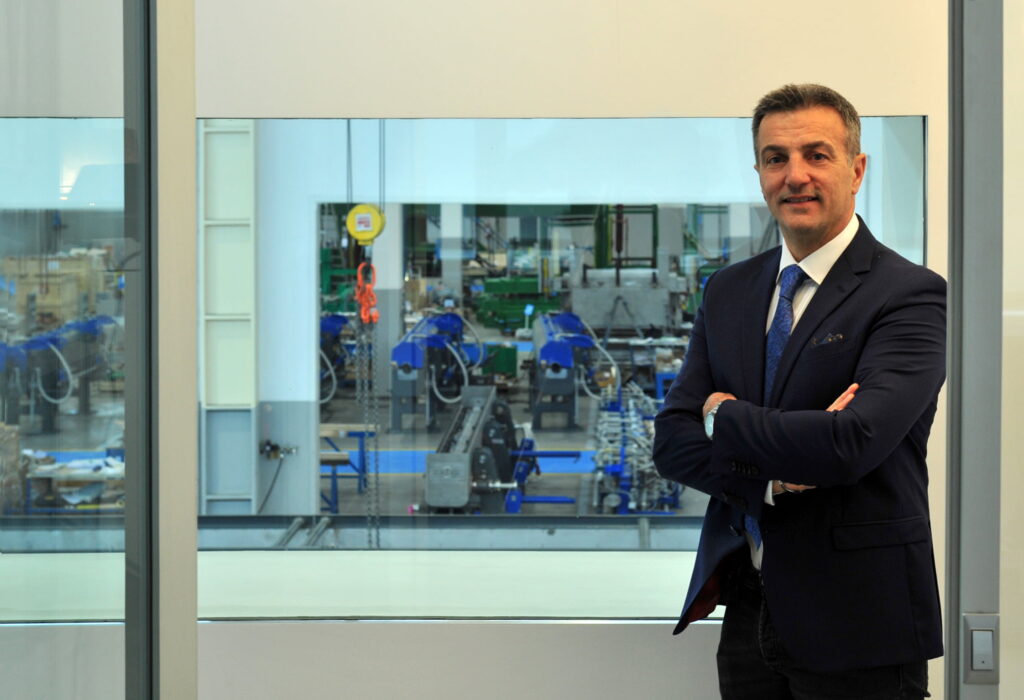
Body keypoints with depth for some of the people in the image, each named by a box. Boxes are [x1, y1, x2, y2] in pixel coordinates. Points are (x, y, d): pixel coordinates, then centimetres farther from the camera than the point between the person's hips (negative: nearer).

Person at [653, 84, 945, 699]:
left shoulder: (909, 294, -11)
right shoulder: (728, 291, 9)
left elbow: (852, 443, -24)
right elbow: (673, 441, 2)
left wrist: (726, 415, -8)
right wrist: (774, 478, -16)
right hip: (748, 617, 5)